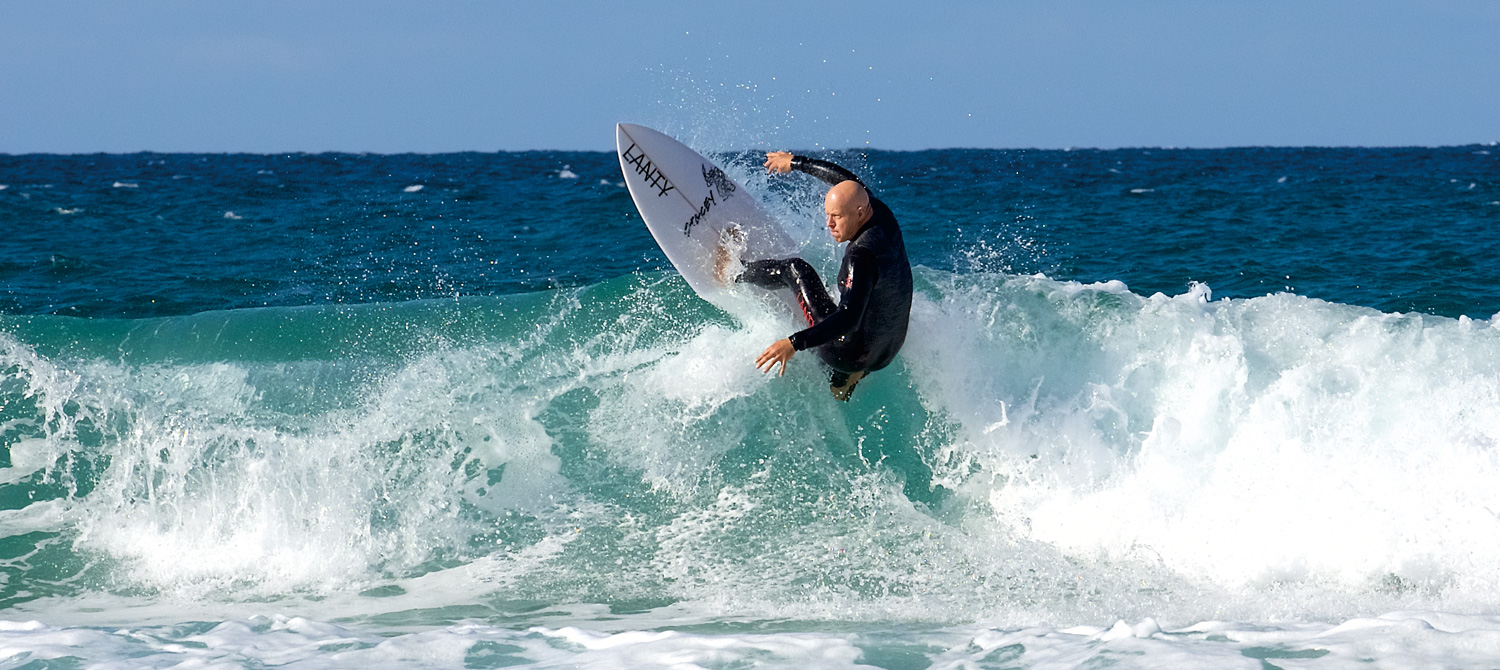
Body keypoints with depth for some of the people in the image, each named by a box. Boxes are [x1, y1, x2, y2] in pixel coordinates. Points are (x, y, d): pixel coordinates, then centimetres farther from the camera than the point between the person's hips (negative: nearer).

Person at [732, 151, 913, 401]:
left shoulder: (862, 258, -31)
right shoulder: (882, 216, -6)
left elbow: (848, 318, -40)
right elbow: (849, 181, 12)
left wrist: (794, 343, -48)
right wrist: (796, 162, 23)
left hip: (850, 354, -8)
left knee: (797, 269, 4)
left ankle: (735, 272, 28)